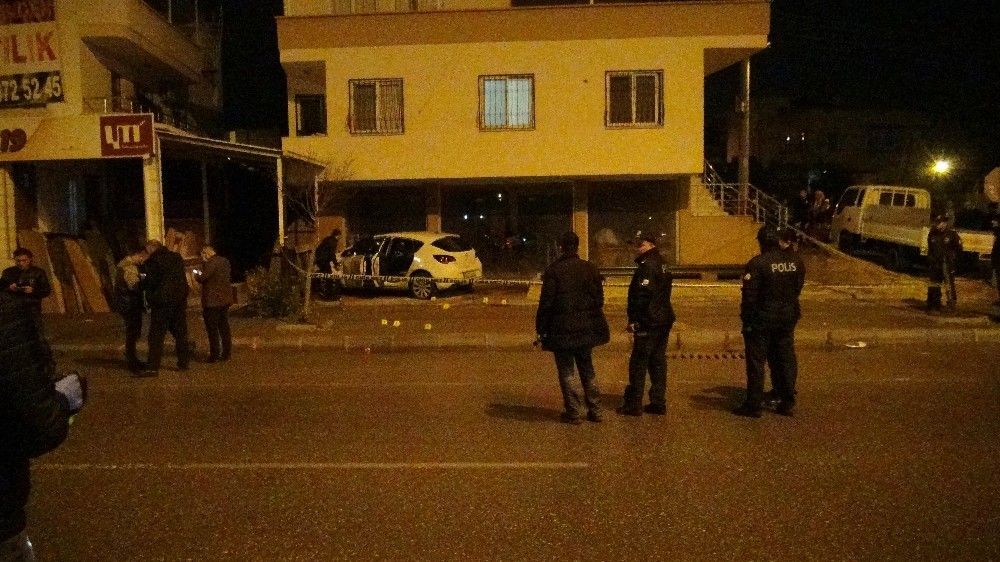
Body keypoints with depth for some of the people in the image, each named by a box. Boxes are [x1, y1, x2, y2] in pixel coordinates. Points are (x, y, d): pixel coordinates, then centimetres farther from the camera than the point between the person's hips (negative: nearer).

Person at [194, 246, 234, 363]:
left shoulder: (211, 263, -15)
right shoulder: (225, 261, 12)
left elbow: (203, 278, -21)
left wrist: (197, 275, 3)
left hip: (212, 301, -9)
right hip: (225, 299, 9)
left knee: (212, 329, -2)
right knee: (224, 327, 14)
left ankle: (214, 355, -2)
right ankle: (226, 354, 19)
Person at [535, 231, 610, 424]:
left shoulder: (553, 270, -12)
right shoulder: (590, 269, 2)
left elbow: (546, 302, -11)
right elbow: (598, 299, 7)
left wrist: (541, 328, -3)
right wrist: (594, 322, 18)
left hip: (562, 329, -5)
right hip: (586, 328, 5)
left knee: (566, 371, 5)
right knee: (587, 369, 17)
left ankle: (574, 412, 8)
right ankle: (595, 410, 20)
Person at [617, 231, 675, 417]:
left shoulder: (647, 266, -14)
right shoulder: (661, 265, 17)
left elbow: (643, 295, -22)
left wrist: (634, 320, -18)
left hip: (649, 323, -10)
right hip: (664, 321, 10)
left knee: (638, 363, -4)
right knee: (658, 362, 13)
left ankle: (633, 404, 0)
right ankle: (658, 403, 17)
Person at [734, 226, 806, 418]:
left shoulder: (757, 263, -17)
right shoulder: (796, 262, 1)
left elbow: (749, 295, -16)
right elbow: (797, 289, 9)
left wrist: (747, 320, -9)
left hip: (762, 318, -5)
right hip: (788, 317, 5)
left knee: (756, 362, 2)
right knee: (785, 359, 15)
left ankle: (753, 405, 6)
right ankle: (787, 402, 21)